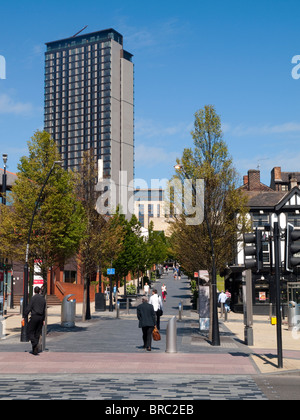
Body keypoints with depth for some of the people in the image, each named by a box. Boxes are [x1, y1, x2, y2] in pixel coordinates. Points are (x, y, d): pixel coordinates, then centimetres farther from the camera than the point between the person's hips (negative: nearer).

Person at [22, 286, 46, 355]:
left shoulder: (33, 298, -5)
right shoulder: (43, 299, 11)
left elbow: (28, 308, -9)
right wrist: (43, 319, 20)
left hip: (34, 316, -5)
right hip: (41, 317, 5)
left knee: (30, 332, 1)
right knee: (37, 333, 9)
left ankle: (35, 344, -21)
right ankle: (35, 350, 9)